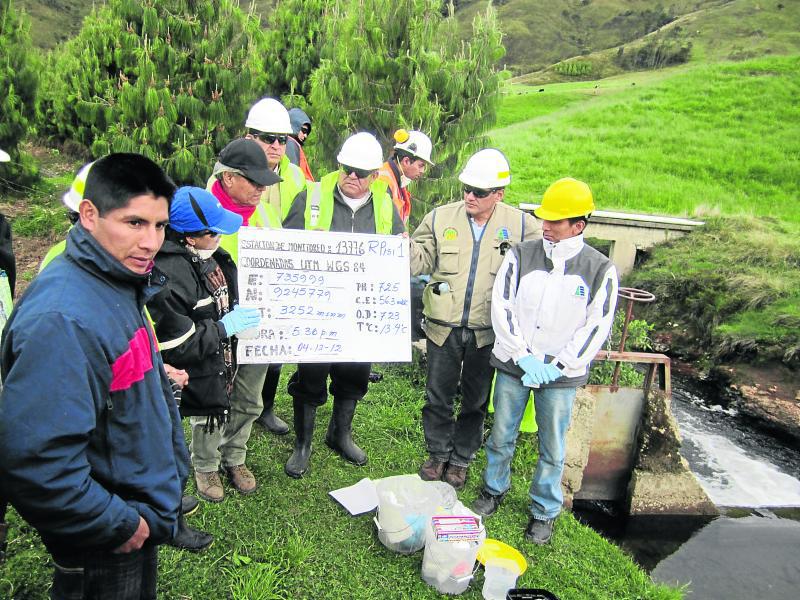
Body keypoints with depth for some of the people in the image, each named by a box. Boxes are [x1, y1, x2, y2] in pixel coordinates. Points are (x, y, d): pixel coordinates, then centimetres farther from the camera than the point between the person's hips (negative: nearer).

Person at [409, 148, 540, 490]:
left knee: (476, 401, 15)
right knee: (437, 395, 14)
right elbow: (421, 260, 1)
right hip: (443, 327, 1)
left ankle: (461, 459, 36)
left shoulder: (521, 225, -4)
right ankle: (438, 453, 37)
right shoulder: (441, 217, -2)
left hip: (487, 332, 0)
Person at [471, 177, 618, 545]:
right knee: (501, 436, 16)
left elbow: (597, 326, -6)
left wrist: (557, 366, -12)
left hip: (561, 376, -1)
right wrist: (525, 357, -12)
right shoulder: (521, 256, -3)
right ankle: (494, 490, 41)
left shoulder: (600, 269, -6)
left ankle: (545, 512, 34)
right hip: (513, 366, 2)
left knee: (552, 449, 12)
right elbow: (502, 307, -5)